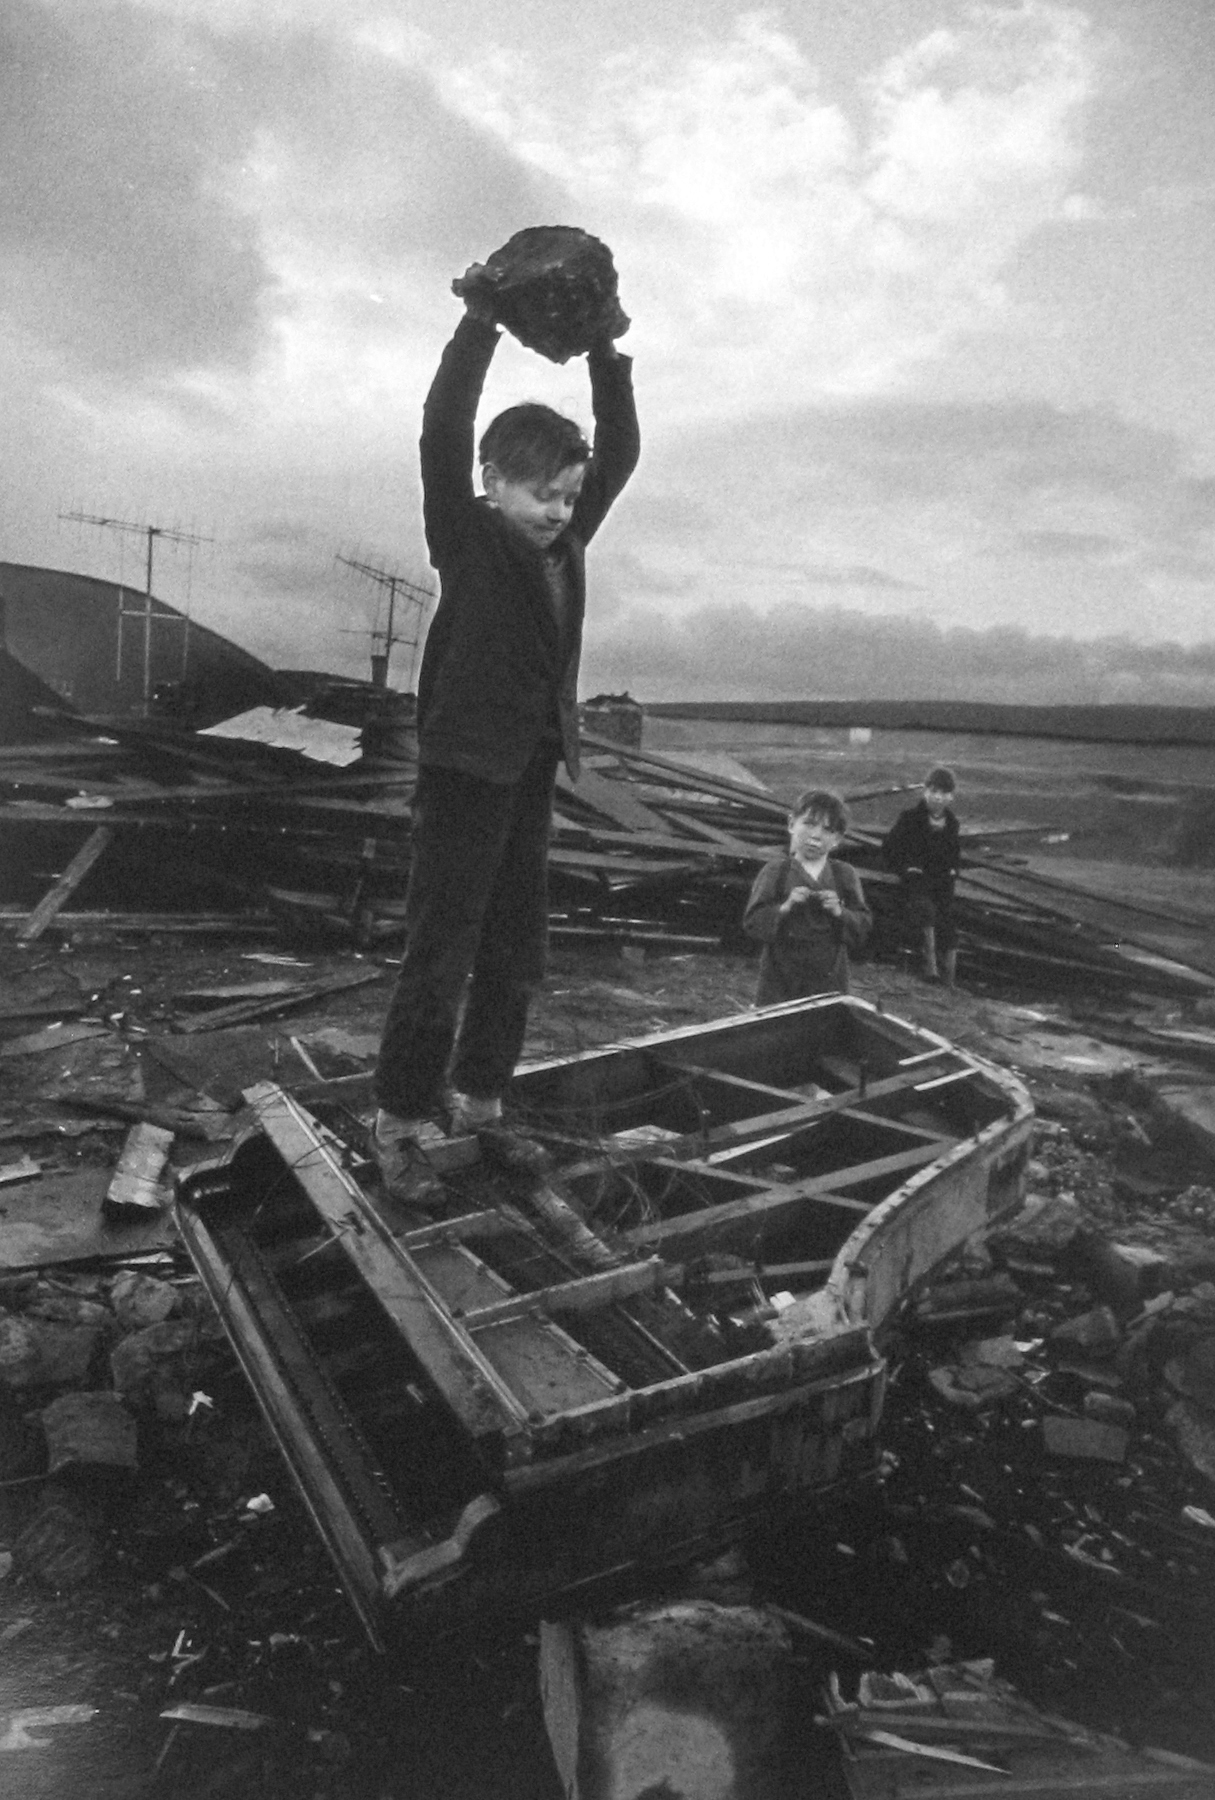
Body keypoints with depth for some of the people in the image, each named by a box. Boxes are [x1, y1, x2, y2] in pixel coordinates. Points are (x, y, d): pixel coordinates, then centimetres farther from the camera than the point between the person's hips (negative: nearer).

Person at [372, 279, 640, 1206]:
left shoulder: (565, 541, 12)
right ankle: (404, 1124, 8)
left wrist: (605, 352, 5)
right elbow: (442, 433, -18)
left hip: (535, 772, 7)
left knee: (517, 953, 11)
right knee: (440, 952, -3)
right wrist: (481, 323, -18)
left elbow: (621, 451, 13)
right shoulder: (466, 537, -4)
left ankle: (478, 1102, 25)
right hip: (467, 769, -7)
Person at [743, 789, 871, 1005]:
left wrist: (840, 912, -15)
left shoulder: (845, 875, 4)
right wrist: (785, 908, -20)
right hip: (780, 978, -2)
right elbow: (752, 923, -6)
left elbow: (863, 928, 3)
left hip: (830, 979, 2)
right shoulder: (775, 871, -2)